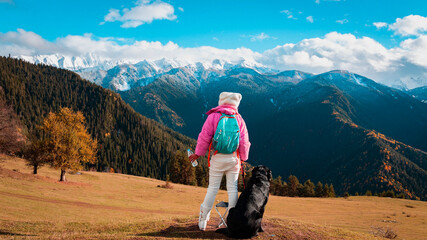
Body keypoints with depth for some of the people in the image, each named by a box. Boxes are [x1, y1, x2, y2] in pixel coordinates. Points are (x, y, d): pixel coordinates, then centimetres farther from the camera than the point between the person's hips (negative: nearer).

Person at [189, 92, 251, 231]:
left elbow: (205, 137, -5)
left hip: (218, 158, -1)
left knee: (212, 188, 5)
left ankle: (202, 221, 11)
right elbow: (244, 142, 5)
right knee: (233, 189, 6)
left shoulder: (213, 116, -4)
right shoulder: (239, 119, 3)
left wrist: (198, 153, 6)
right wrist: (243, 157, 17)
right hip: (234, 158, 1)